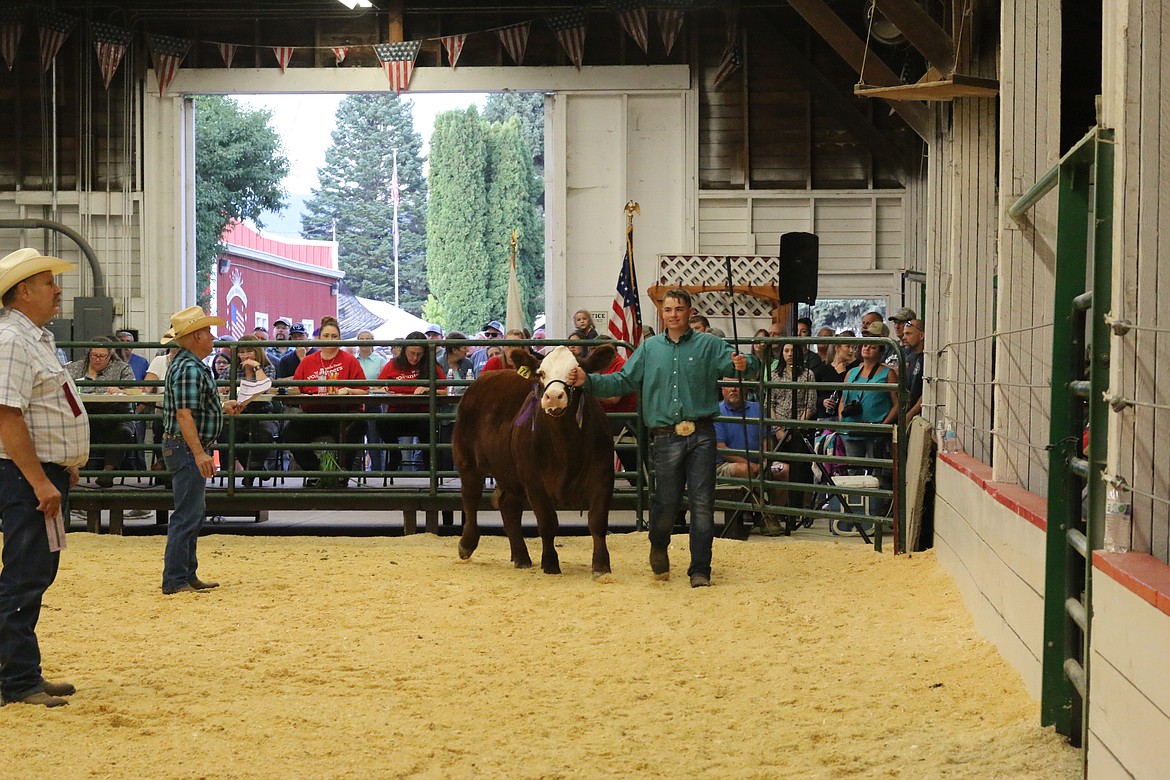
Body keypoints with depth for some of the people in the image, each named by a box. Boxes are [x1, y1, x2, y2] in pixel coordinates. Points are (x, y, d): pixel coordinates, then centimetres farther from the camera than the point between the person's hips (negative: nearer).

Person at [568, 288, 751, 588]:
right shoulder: (649, 349, 14)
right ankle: (659, 548, 34)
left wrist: (743, 364, -28)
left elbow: (735, 361, -4)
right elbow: (623, 381, 14)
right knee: (666, 502, 3)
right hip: (666, 437, 2)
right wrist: (588, 380, 1)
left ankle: (700, 570, 3)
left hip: (701, 435, -2)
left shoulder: (709, 345, 6)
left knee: (702, 503, -4)